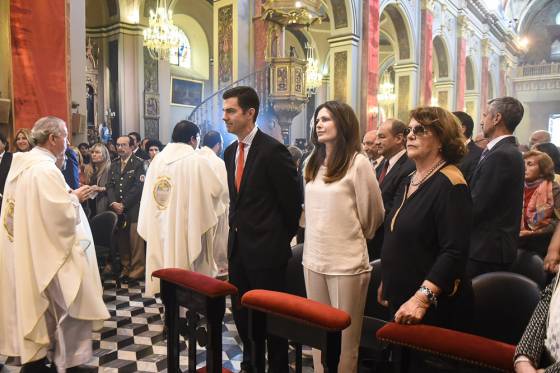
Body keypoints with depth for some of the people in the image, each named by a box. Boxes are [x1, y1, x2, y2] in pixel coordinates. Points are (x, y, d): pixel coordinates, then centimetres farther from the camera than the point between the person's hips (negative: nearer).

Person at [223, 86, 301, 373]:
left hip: (265, 249, -7)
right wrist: (236, 229, 12)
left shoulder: (273, 150, -16)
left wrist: (282, 239, -2)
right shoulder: (230, 152, 8)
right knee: (240, 310, 18)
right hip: (238, 245, 8)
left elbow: (292, 202, -11)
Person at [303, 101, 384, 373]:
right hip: (313, 259, 6)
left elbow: (373, 215, -3)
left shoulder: (358, 162, -10)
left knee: (344, 339, 6)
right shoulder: (312, 163, 10)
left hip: (347, 262, -6)